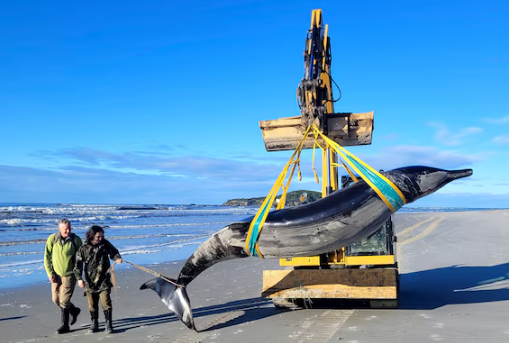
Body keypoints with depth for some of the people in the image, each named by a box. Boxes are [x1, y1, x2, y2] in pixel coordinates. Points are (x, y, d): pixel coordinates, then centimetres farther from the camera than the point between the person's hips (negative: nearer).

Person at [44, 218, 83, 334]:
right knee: (56, 299, 11)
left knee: (64, 301, -6)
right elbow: (47, 257, -1)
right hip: (56, 274, 4)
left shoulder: (76, 240, -11)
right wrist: (50, 273, -7)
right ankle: (74, 311, 35)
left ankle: (65, 325, 17)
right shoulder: (52, 239, -8)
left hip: (69, 274, -3)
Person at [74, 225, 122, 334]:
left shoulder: (105, 244, 0)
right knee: (92, 304, 10)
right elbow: (78, 264, -3)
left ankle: (108, 324, 4)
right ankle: (94, 324, 25)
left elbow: (113, 252, 15)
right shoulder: (83, 248, -4)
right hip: (90, 281, 1)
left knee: (106, 302, -6)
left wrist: (117, 258, -6)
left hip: (104, 280, 0)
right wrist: (79, 278, -12)